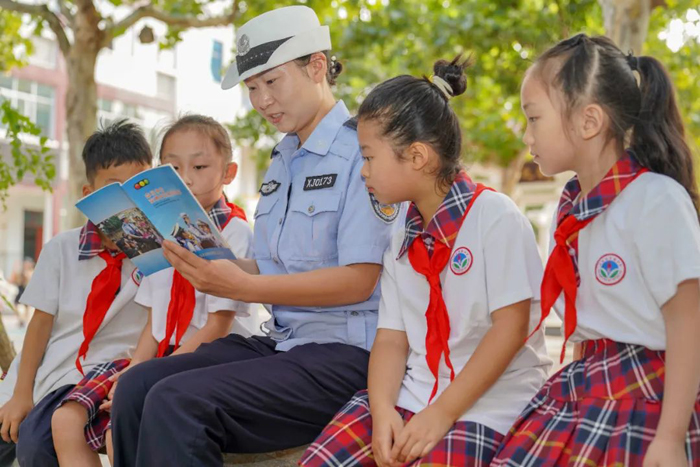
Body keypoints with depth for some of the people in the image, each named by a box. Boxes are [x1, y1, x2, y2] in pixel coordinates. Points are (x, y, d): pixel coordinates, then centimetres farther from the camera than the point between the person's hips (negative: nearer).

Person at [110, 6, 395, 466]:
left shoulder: (362, 151, -10)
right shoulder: (281, 162, 17)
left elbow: (358, 281, -17)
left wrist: (244, 287, -22)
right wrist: (207, 266, -2)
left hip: (346, 353, -8)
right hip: (282, 342, 8)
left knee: (177, 403, -23)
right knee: (137, 384, -6)